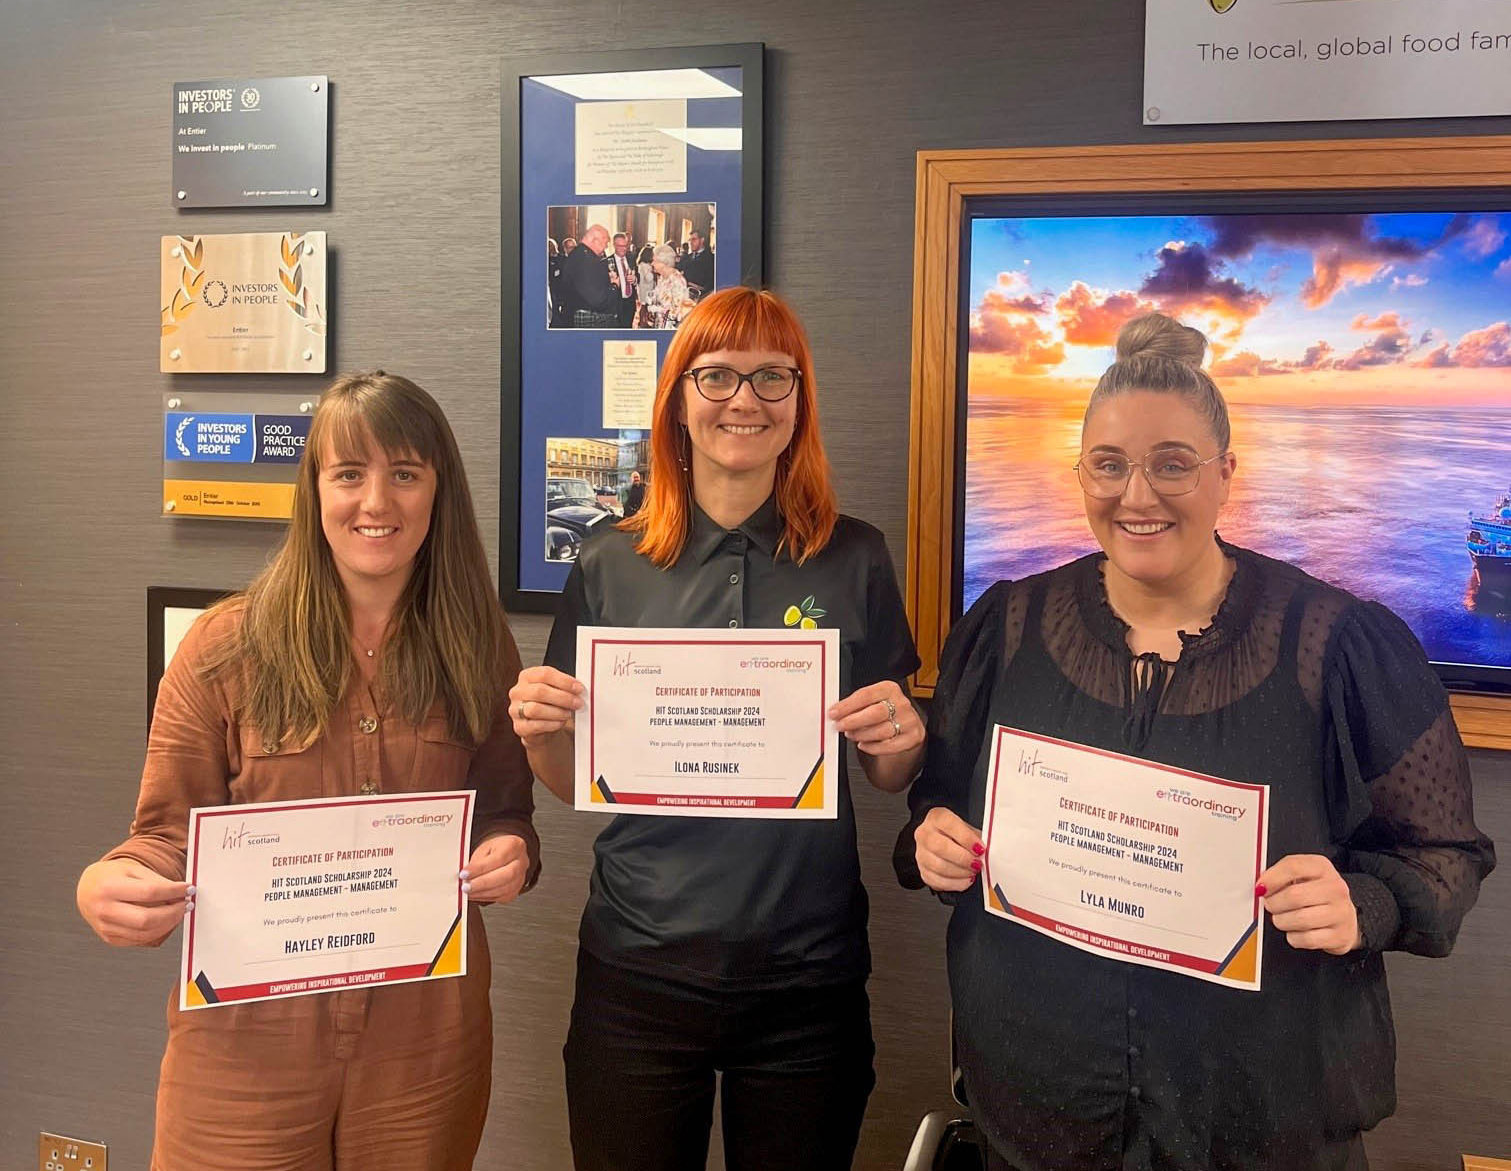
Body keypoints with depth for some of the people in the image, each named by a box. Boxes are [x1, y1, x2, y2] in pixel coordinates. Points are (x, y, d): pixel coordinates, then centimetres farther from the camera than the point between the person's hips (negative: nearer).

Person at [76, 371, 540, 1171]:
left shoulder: (478, 651, 1)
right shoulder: (226, 646, -5)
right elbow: (169, 838, -1)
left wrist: (511, 855, -12)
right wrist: (107, 886, -22)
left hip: (426, 1041, 2)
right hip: (247, 1041, -1)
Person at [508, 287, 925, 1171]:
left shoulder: (854, 560, -2)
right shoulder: (611, 568, -1)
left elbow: (888, 774, 6)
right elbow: (575, 782, 6)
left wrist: (905, 739, -16)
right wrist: (541, 729, -14)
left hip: (808, 974, 0)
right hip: (639, 968, 0)